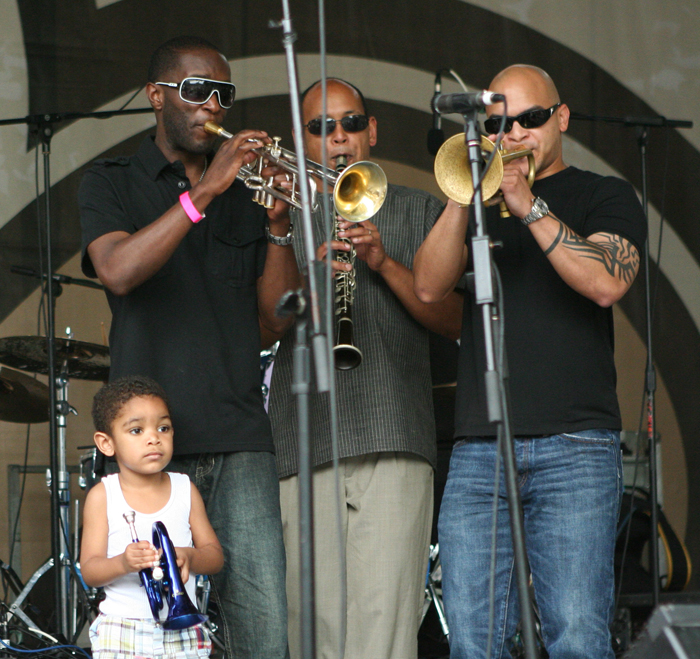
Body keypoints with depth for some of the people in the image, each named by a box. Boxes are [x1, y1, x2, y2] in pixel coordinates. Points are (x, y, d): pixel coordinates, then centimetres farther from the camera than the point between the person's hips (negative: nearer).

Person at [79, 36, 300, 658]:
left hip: (240, 443, 2)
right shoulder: (112, 184, 10)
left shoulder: (245, 194, 18)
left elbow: (275, 320, 11)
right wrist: (204, 192, -17)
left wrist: (278, 227, -4)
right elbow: (118, 272, -12)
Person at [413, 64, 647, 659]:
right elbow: (429, 286, 5)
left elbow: (607, 283, -9)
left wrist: (529, 207, -14)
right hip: (478, 449, 3)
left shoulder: (605, 197, 11)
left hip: (575, 447, -3)